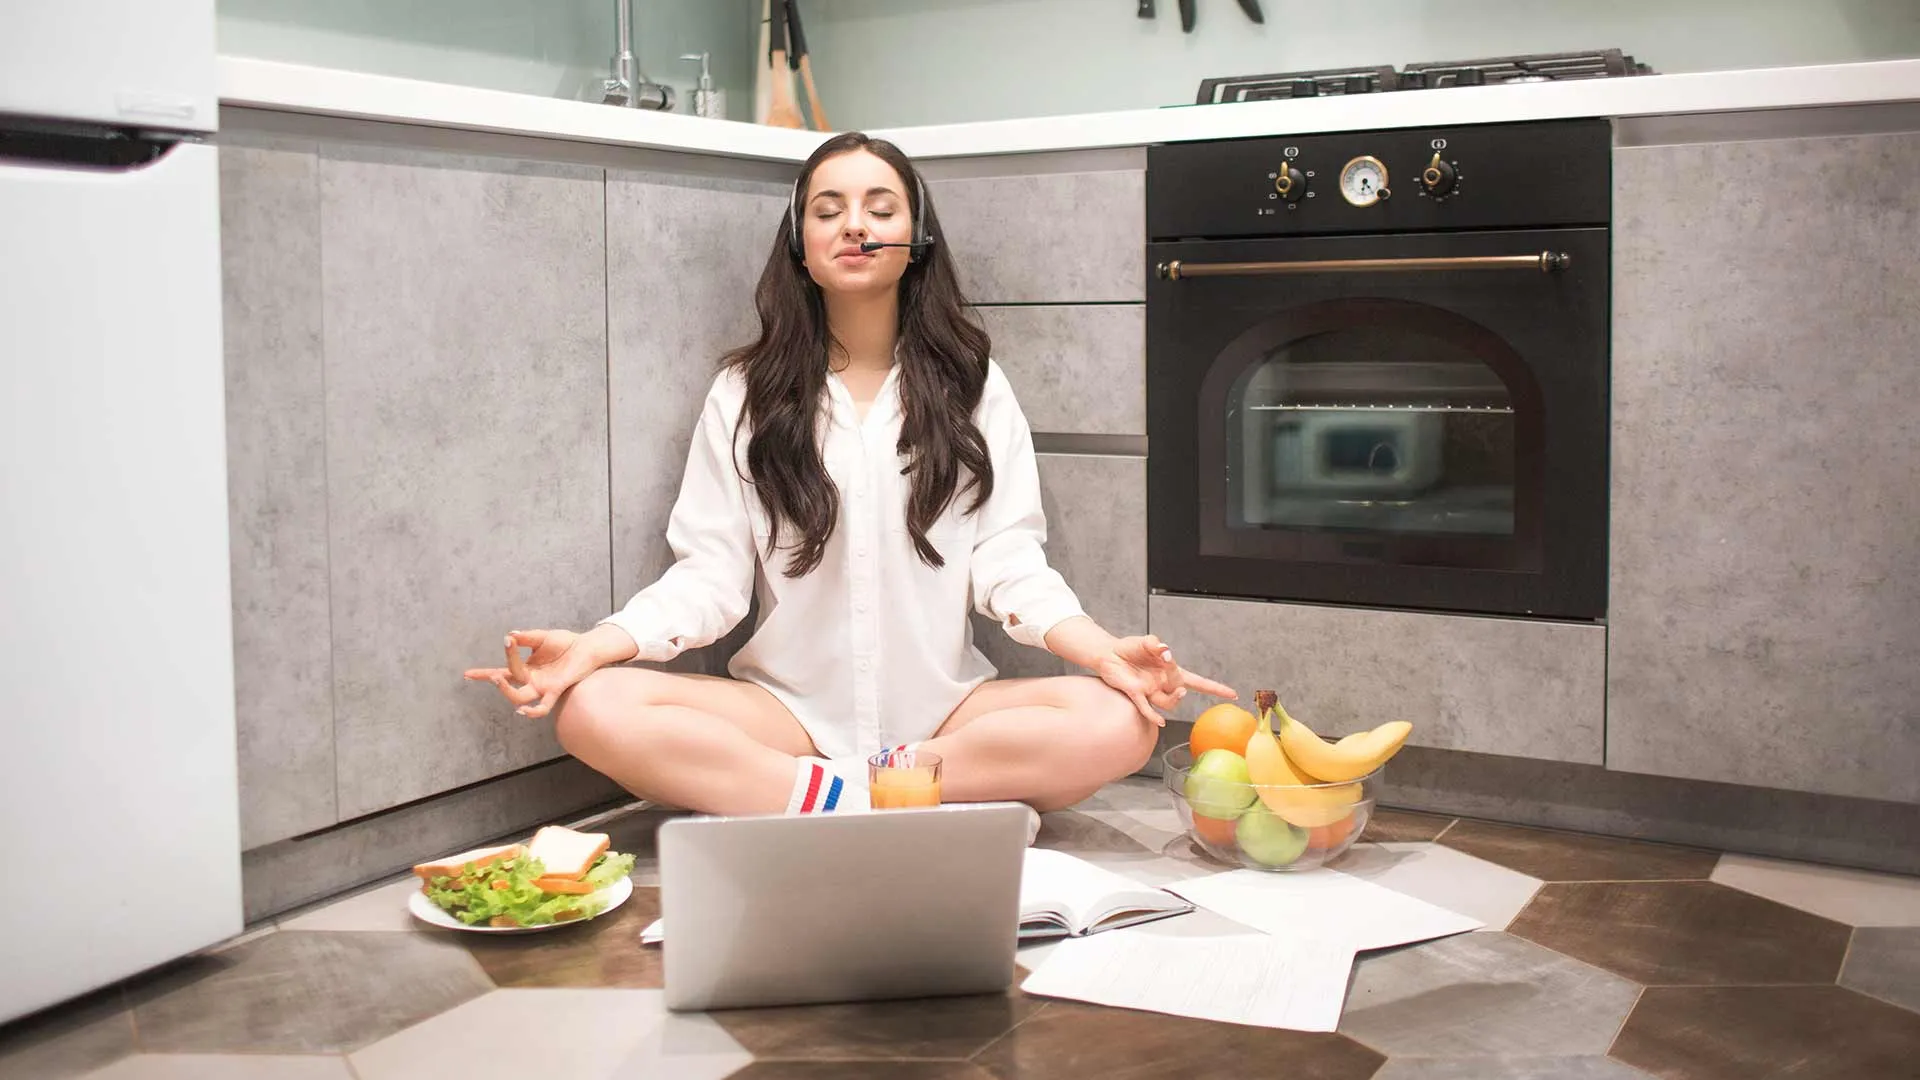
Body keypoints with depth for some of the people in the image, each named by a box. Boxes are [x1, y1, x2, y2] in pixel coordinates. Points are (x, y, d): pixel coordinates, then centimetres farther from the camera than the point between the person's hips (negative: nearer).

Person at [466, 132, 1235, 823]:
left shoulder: (972, 387, 6)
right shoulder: (743, 394, 6)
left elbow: (1009, 563, 0)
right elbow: (709, 574, -1)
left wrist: (1106, 652, -19)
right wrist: (595, 646, -19)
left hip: (943, 711, 1)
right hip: (790, 708, 0)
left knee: (1115, 724, -28)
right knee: (595, 709, -27)